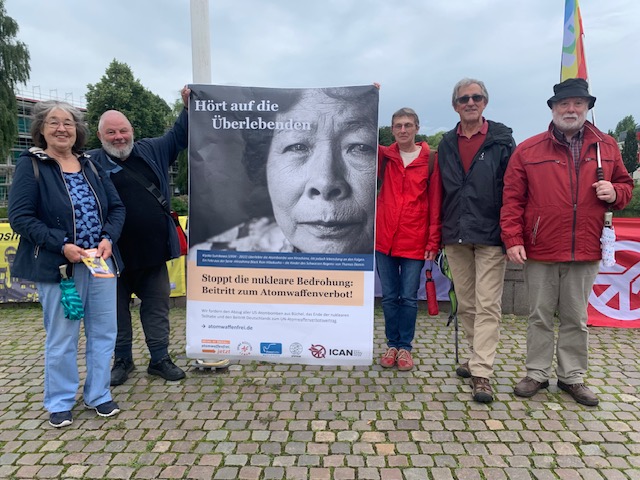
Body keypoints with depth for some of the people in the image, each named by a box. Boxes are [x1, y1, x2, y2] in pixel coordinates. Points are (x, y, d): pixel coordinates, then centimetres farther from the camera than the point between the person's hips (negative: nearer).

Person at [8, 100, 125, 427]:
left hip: (101, 262, 4)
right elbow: (20, 216, -10)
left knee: (103, 331, 10)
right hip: (59, 265, -4)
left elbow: (117, 207, 8)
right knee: (61, 338, 7)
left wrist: (108, 238, -9)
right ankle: (59, 402, 27)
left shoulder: (90, 165, 10)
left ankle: (98, 395, 27)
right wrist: (61, 245, -19)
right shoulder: (30, 165, -3)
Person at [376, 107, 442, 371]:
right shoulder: (384, 156, 8)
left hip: (415, 241, -2)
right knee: (389, 297, 10)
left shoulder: (430, 160, 0)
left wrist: (433, 241, -7)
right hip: (384, 239, 2)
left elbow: (435, 203, -2)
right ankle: (392, 344, 25)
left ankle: (405, 347, 22)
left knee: (409, 298, 6)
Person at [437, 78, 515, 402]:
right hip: (456, 236, 4)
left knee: (487, 305, -4)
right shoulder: (447, 144, 12)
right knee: (465, 304, 12)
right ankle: (477, 357, 29)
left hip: (490, 236, -4)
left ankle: (481, 373, 1)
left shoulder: (501, 140, 1)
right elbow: (439, 192, 12)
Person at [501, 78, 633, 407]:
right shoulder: (528, 150, 0)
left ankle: (572, 377, 28)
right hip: (540, 252, -2)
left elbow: (625, 185, 19)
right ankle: (537, 374, 24)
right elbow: (512, 198, -3)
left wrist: (614, 193, -5)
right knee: (540, 317, 10)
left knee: (576, 319, 13)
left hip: (585, 252, 2)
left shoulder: (607, 147, 9)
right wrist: (513, 239, -12)